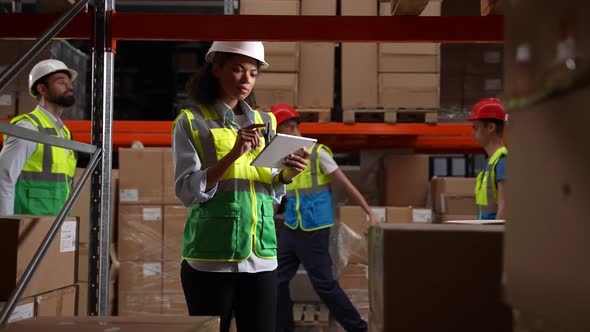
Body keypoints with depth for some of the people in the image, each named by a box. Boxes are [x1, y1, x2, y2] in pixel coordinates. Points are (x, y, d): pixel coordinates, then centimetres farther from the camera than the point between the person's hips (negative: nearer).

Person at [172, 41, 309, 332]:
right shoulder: (191, 122, 1)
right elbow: (187, 192, -9)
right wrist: (233, 154, -19)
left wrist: (286, 175, -6)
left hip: (261, 256, 4)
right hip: (210, 259, -3)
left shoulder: (265, 122, 13)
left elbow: (272, 195, 15)